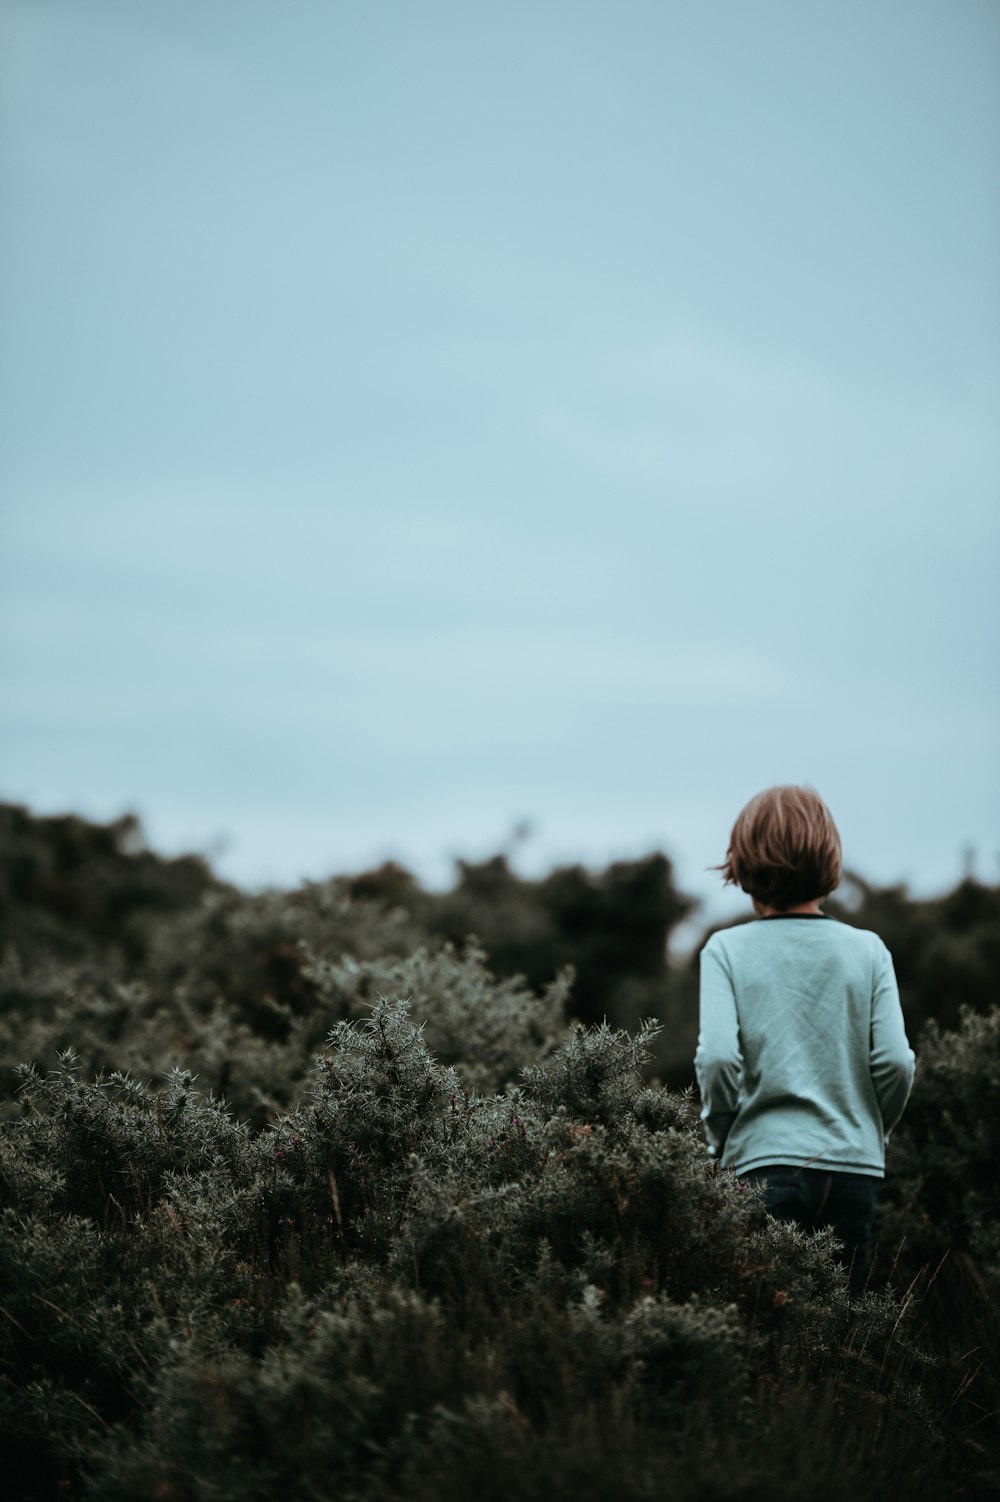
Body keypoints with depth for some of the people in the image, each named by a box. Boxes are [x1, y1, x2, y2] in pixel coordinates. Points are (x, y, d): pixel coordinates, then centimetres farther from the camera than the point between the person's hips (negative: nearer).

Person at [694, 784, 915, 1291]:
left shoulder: (726, 949, -1)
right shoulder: (867, 950, 3)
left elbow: (717, 1058, -12)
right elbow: (895, 1062, -4)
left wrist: (721, 1139, 4)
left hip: (764, 1168, -2)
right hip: (853, 1170, 2)